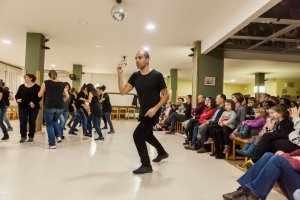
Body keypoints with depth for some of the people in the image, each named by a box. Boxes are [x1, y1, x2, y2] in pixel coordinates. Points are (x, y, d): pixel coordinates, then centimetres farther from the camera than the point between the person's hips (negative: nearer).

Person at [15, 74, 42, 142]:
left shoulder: (37, 87, -1)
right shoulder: (22, 86, 8)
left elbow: (39, 97, -7)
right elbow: (17, 95, 7)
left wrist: (33, 102, -22)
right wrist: (18, 99, -15)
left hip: (34, 108, -2)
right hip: (23, 108, 2)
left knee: (32, 122, 5)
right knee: (22, 122, -3)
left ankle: (31, 136, 17)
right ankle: (23, 136, 9)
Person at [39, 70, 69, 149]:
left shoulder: (46, 82, 4)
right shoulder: (62, 84, 11)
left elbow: (39, 95, 8)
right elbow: (67, 96, 10)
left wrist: (44, 90, 28)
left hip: (49, 106, -3)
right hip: (60, 107, 3)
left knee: (49, 124, 9)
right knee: (55, 121, 28)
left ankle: (52, 144, 10)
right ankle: (59, 136, 12)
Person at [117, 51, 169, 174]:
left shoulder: (157, 75, -14)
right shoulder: (135, 76, 0)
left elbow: (166, 95, -11)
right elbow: (123, 91, -6)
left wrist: (155, 108, -24)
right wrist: (120, 74, -15)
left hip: (153, 112, -7)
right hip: (143, 112, 7)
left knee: (138, 135, -12)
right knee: (147, 135, 24)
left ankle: (146, 166, 5)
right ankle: (162, 153, 49)